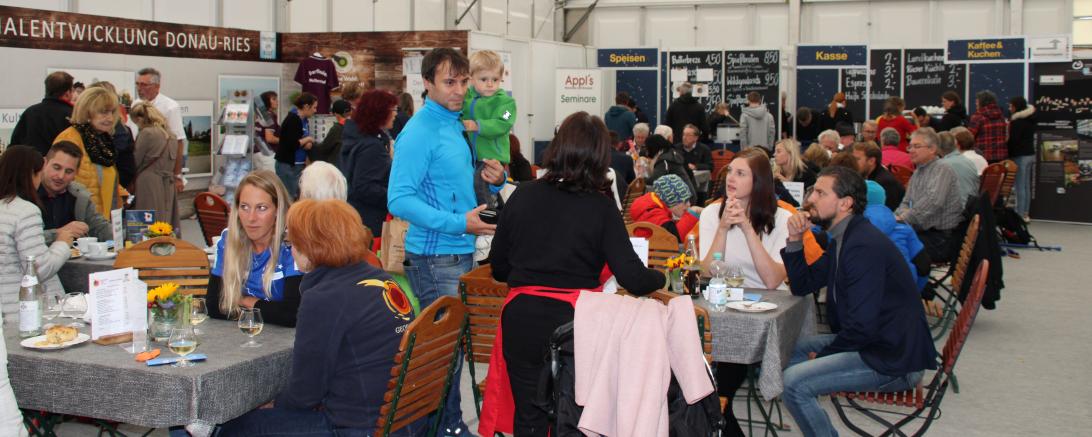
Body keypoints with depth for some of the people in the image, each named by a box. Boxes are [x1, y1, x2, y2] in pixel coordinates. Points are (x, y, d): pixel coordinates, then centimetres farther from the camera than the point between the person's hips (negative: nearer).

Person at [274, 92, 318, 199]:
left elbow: (308, 144, 17)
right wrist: (308, 139, -9)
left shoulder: (303, 120, 11)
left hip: (299, 164, 9)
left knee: (300, 195, 9)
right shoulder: (292, 119, -15)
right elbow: (292, 143, -23)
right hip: (287, 165, -9)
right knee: (290, 196, -7)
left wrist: (308, 144, -6)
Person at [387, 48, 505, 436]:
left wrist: (493, 179, 3)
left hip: (462, 252, 9)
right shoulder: (419, 133, -15)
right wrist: (457, 223, -26)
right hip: (436, 257, -9)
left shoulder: (454, 124, 13)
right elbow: (399, 201, -21)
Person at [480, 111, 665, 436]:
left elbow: (499, 269, 7)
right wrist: (661, 278, 10)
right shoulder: (600, 208, -9)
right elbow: (633, 279, -11)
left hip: (523, 320, 2)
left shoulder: (522, 196, -1)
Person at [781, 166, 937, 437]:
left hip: (892, 360, -11)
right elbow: (802, 286, 16)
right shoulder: (842, 239, 11)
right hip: (870, 343, 11)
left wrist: (823, 355, -9)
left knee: (794, 382, -22)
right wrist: (795, 241, 1)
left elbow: (862, 326, -25)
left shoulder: (865, 245, -22)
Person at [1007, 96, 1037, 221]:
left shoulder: (1017, 121, -15)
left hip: (1020, 156, -9)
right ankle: (1025, 214, 16)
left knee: (1020, 187, -7)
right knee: (1026, 186, 12)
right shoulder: (1030, 119, 11)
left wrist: (1008, 154, -9)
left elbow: (1013, 140, -17)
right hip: (1030, 154, 9)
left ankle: (1020, 214, -7)